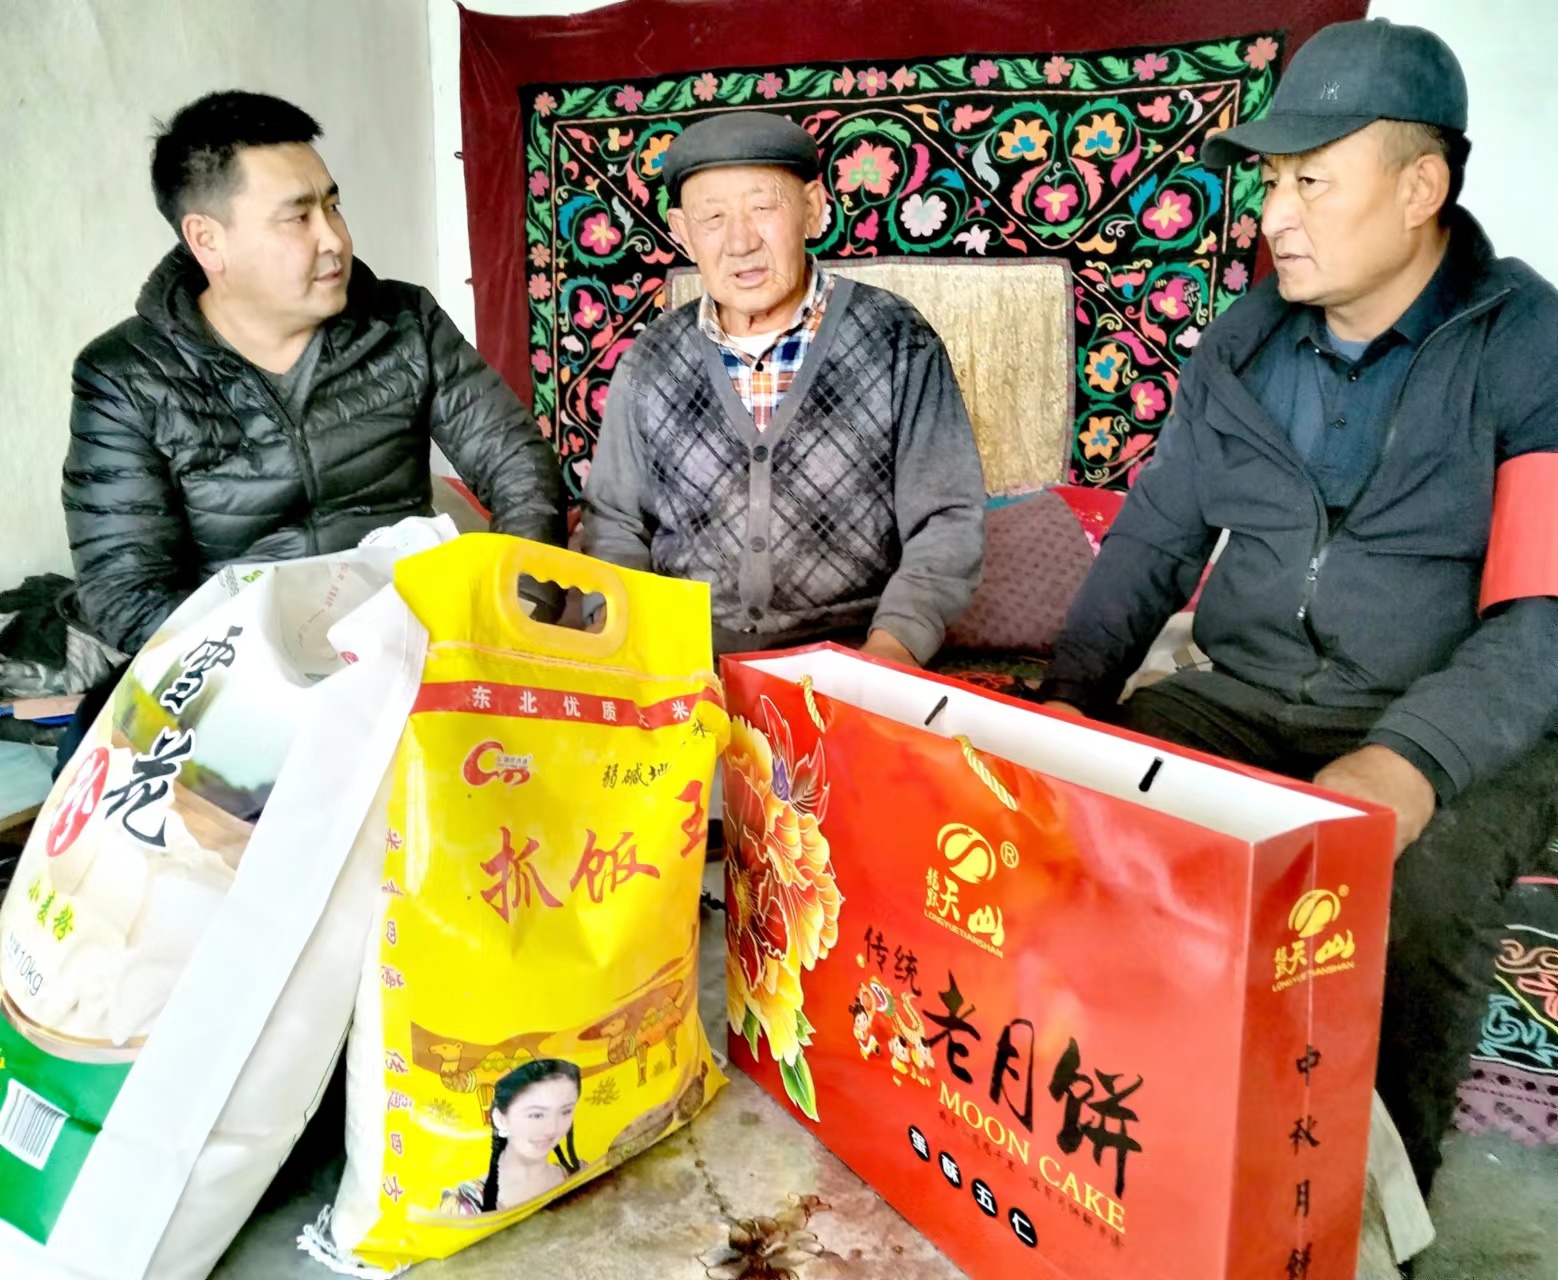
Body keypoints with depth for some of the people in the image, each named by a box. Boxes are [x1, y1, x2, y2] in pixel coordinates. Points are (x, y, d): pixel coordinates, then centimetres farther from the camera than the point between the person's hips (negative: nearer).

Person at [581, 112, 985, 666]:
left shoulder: (897, 342, -2)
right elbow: (615, 523, 13)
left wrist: (893, 647, -19)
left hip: (846, 652, -1)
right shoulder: (649, 365, 6)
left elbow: (946, 521, -3)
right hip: (683, 656, 2)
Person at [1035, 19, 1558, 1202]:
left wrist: (1411, 762, -34)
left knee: (1414, 896, -34)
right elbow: (1154, 537, 11)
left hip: (1456, 732, -4)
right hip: (1245, 702, 5)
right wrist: (1068, 702, -2)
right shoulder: (1244, 341, 8)